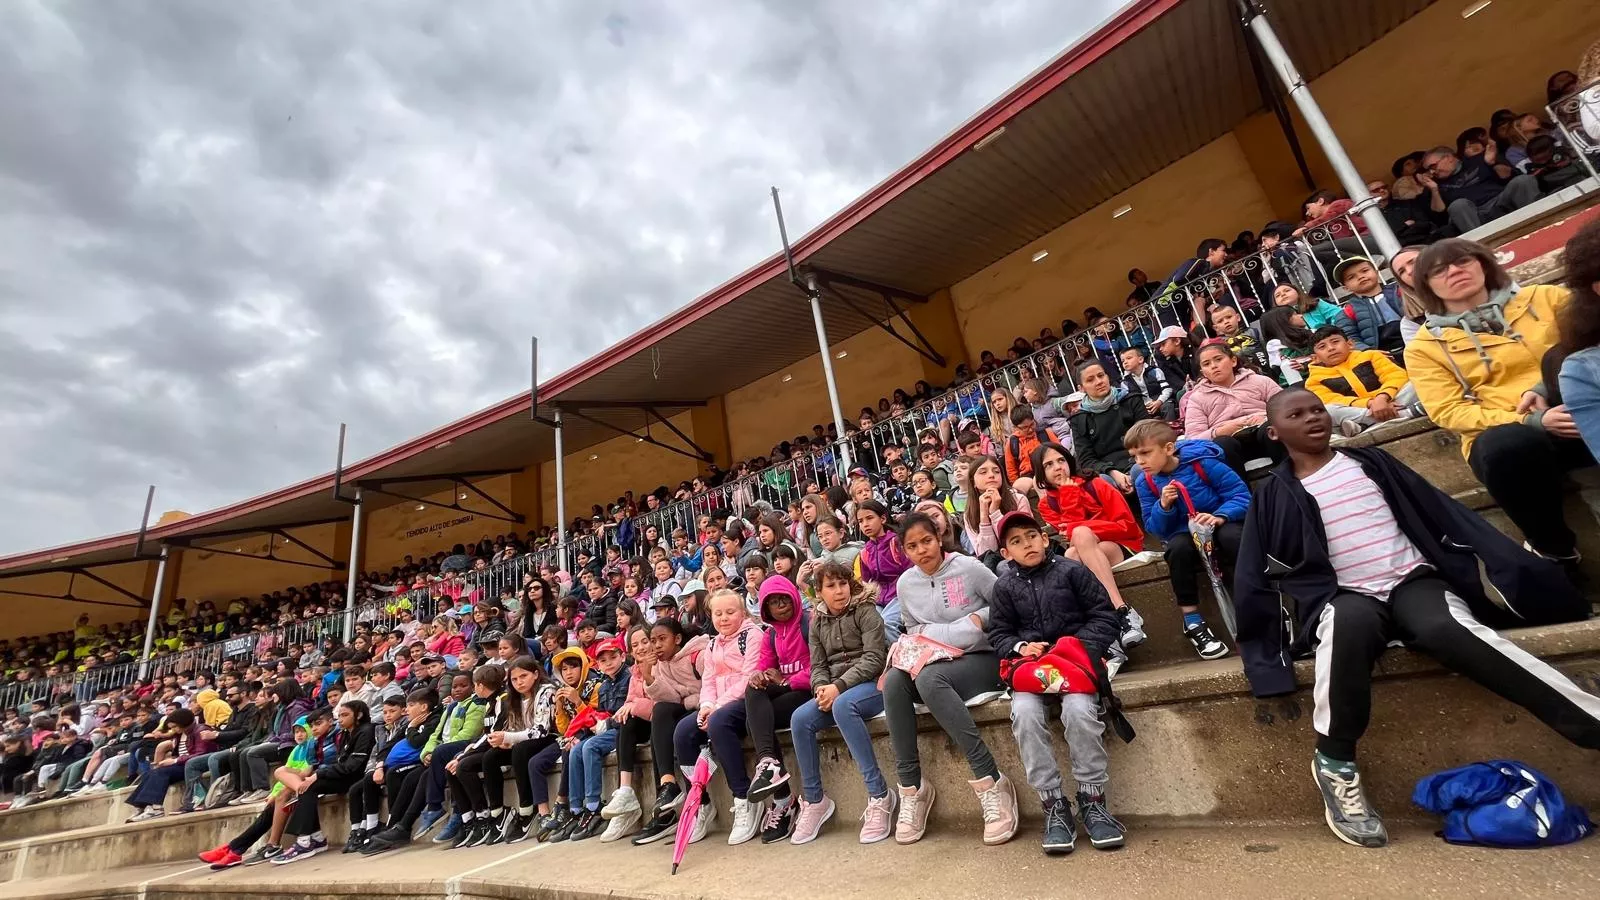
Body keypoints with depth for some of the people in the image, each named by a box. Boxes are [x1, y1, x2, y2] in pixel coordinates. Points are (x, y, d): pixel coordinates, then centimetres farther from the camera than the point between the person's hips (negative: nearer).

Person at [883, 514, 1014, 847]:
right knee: (894, 679, -28)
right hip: (936, 661, 5)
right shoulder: (906, 583, 6)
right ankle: (911, 785, -18)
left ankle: (990, 782, -30)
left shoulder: (968, 567, -7)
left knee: (928, 678, -36)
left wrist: (980, 618, -15)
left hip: (982, 658, -5)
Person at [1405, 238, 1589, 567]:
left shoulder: (1544, 297, 18)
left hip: (1580, 412, 2)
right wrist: (1532, 421, -17)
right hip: (1506, 434, -1)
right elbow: (1449, 412, -2)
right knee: (1507, 446, -38)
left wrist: (1547, 387, -10)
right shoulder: (1424, 346, 9)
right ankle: (1554, 550, -14)